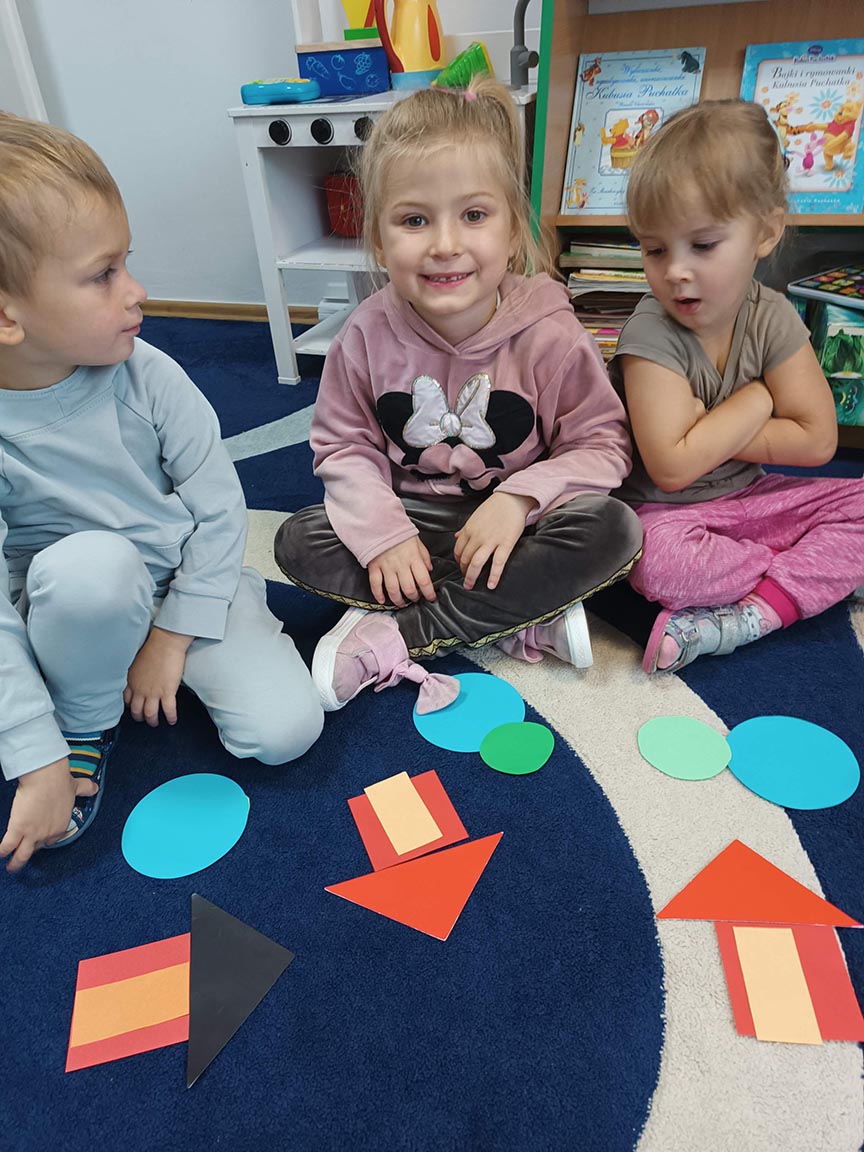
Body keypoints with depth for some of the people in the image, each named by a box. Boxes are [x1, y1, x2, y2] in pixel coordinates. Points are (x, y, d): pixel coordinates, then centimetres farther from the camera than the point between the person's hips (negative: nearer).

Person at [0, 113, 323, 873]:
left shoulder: (147, 376, -18)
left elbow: (222, 509, -11)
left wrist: (171, 637, -11)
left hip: (192, 578, 1)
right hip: (78, 604, 0)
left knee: (286, 729, -15)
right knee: (92, 563, -37)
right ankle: (85, 722, -5)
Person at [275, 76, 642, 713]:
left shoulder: (549, 333, -15)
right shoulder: (368, 334, -10)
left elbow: (602, 444, -10)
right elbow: (345, 446, -3)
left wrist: (519, 498, -26)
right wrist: (383, 531, -19)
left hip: (511, 524, -1)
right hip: (413, 519, 2)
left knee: (614, 528, -28)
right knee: (300, 541, -19)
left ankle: (392, 637, -25)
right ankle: (526, 621, -20)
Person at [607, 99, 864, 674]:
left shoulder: (772, 318, -4)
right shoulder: (652, 331, -18)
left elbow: (818, 439, -5)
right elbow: (672, 468, -25)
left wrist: (706, 431, -14)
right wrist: (757, 400, -13)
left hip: (748, 498, 5)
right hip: (664, 513, -5)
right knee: (654, 558, -36)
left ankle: (755, 613, -23)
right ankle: (818, 568, -12)